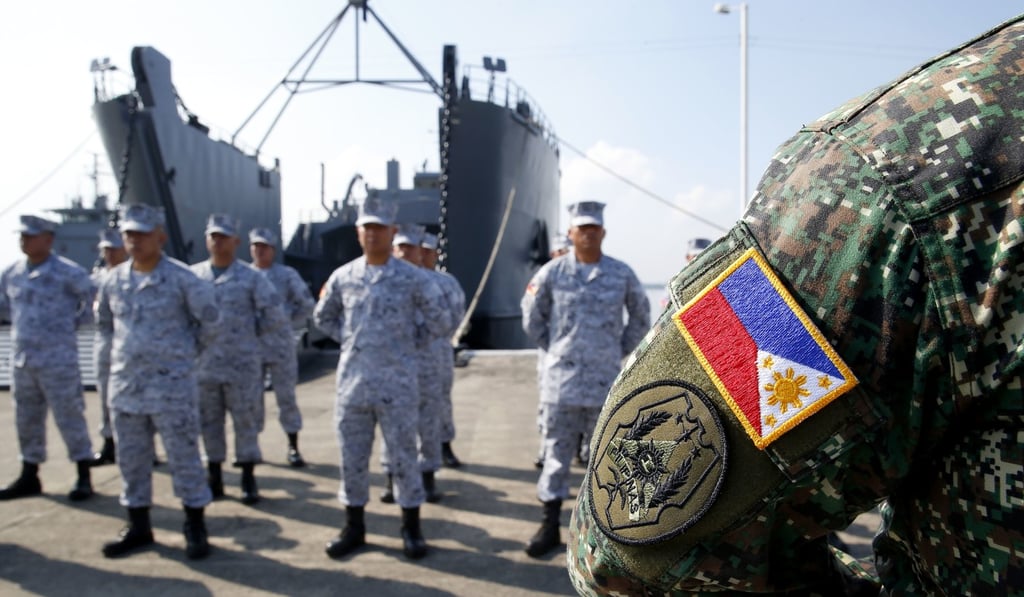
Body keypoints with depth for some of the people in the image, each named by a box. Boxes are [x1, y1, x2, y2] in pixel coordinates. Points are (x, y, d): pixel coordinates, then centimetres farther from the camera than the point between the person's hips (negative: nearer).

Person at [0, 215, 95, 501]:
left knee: (69, 418, 0)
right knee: (27, 420, 15)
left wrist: (74, 321, 0)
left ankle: (84, 477, 10)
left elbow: (94, 299, -1)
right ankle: (29, 477, 28)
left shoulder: (67, 273, -11)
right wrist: (24, 323, 12)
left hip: (58, 360, -6)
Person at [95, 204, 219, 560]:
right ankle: (138, 527, 27)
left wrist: (189, 349, 3)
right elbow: (103, 321, 24)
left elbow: (210, 319, -2)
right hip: (124, 384, 5)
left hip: (172, 386, -5)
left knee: (183, 457, 1)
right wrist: (115, 352, 14)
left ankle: (195, 528, 13)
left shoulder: (181, 279, -10)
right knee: (130, 458, 13)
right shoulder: (113, 280, 6)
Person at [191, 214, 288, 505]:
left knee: (245, 422, 3)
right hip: (203, 364, 3)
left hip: (242, 365, -3)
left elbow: (275, 315, -5)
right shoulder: (193, 275, 4)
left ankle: (248, 480, 14)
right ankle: (214, 478, 24)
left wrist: (252, 334, 0)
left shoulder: (250, 277, -5)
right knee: (209, 422, 11)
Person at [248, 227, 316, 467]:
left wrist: (289, 323, 2)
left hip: (280, 344, -2)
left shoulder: (287, 274, 0)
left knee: (286, 396, 1)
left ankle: (293, 448, 9)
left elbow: (307, 304, 6)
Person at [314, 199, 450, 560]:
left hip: (397, 384, -3)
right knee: (352, 457, 11)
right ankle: (354, 526, 25)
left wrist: (408, 338, 6)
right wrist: (349, 339, 9)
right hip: (352, 382, 3)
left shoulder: (412, 277, -4)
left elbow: (439, 320, 2)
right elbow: (322, 318, 19)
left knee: (403, 456, 5)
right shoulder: (342, 277, 5)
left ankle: (411, 527, 19)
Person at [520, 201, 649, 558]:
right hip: (561, 378, 0)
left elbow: (641, 317, 13)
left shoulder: (622, 274, 1)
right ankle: (550, 525, 16)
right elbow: (532, 317, 10)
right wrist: (553, 349, 7)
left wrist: (621, 351, 9)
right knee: (557, 451, 6)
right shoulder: (552, 272, -1)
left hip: (606, 380, 1)